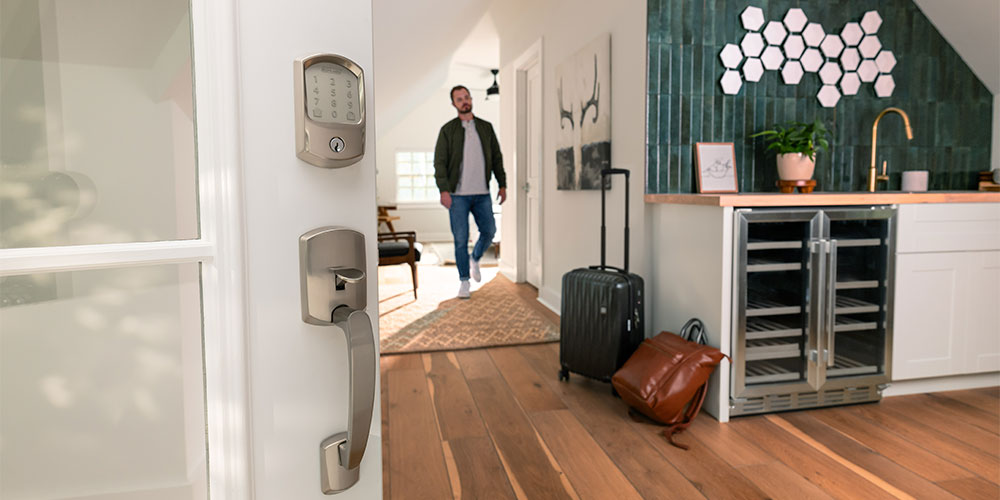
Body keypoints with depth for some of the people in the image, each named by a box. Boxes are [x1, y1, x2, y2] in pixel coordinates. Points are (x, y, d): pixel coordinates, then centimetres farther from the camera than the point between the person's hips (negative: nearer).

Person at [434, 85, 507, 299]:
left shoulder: (486, 127, 7)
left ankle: (475, 259, 32)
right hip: (457, 194, -3)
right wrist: (443, 190, -19)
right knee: (461, 239, -3)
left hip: (482, 193, 3)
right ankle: (464, 281, 11)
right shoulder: (447, 130, -2)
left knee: (489, 232, 1)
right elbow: (439, 162, -7)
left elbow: (496, 158, 11)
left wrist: (503, 185, 3)